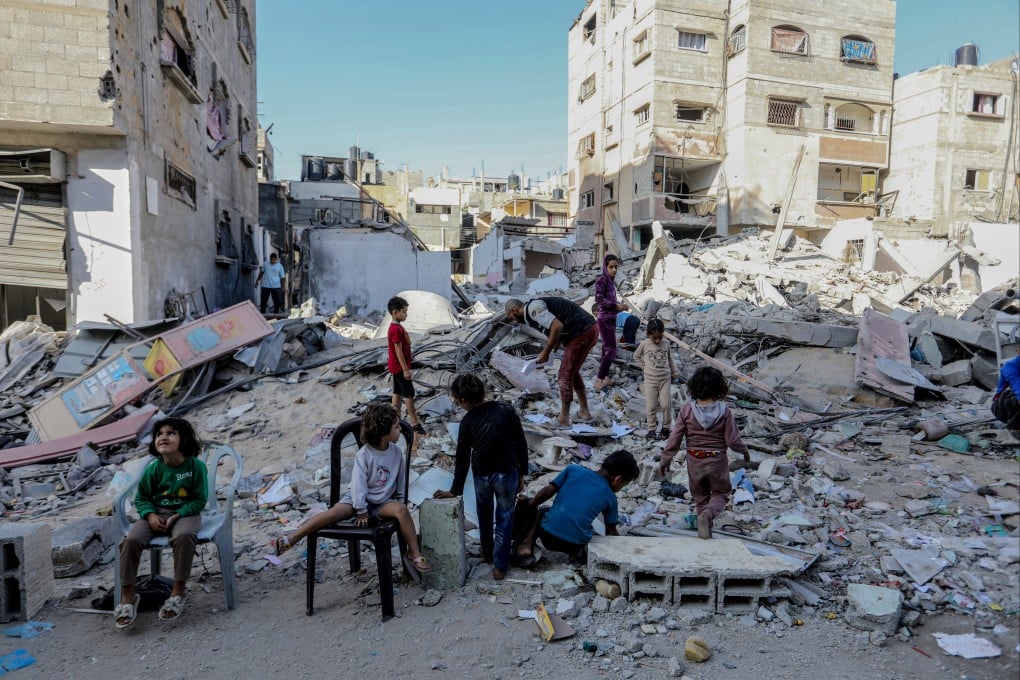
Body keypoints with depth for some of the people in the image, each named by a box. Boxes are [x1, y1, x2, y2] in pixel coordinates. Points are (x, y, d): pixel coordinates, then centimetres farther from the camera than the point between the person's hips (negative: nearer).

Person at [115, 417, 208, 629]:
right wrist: (150, 515, -12)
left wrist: (177, 516, -18)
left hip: (185, 513, -3)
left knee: (183, 536, -38)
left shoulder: (196, 465, -11)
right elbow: (141, 497, 8)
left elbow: (200, 499, -7)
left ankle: (179, 591, -21)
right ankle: (127, 596, -9)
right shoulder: (154, 469, -3)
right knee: (131, 540, -25)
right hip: (156, 514, 3)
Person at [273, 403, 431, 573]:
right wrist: (361, 511, -15)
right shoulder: (363, 455, -15)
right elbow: (359, 484, -15)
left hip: (383, 501, 3)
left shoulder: (397, 452, -2)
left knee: (401, 509, -28)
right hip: (358, 498, -2)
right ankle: (290, 540, -24)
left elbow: (400, 480, 10)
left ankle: (414, 553, -20)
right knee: (334, 513, -28)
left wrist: (400, 500, 12)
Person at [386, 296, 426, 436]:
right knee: (409, 393, -4)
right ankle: (415, 422, 1)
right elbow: (398, 351, -23)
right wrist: (405, 369, -21)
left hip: (396, 366, 10)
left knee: (398, 392, 14)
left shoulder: (396, 327, 9)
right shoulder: (396, 329, -22)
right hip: (400, 367, -10)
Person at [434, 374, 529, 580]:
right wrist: (522, 473, 3)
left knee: (484, 516, 28)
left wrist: (455, 490, 5)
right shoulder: (506, 410, -14)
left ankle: (487, 553, 45)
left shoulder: (467, 422, -13)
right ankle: (500, 566, 21)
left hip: (482, 475, 1)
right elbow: (521, 444, -9)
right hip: (507, 473, -1)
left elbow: (462, 459, -6)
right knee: (504, 519, 15)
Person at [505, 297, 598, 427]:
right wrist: (547, 353, 18)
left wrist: (546, 352, -14)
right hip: (589, 330, 10)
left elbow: (557, 326, -24)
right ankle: (584, 411, 31)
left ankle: (563, 420, 8)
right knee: (572, 372, 23)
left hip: (582, 333, -10)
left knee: (565, 375, -1)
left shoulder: (533, 308, -11)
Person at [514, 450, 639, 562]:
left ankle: (527, 541, 1)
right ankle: (576, 552, 6)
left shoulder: (574, 470, 8)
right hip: (575, 545, 1)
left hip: (548, 535, -1)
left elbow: (548, 491, 5)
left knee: (525, 503, 27)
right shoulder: (610, 497, 9)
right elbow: (611, 532, 15)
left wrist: (529, 505, 19)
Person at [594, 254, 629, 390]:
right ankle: (599, 380, -7)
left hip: (611, 318, 9)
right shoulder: (601, 280, -14)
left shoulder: (611, 280, 10)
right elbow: (599, 299, -22)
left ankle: (605, 377, 21)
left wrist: (619, 305, 2)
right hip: (605, 319, -9)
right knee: (611, 350, -10)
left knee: (607, 348, 13)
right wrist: (616, 306, -21)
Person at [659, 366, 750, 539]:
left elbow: (675, 438, -10)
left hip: (694, 461, 2)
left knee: (700, 497, 20)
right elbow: (733, 440, -11)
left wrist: (665, 459, 1)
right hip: (717, 461, -1)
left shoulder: (687, 410, -13)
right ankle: (707, 514, -10)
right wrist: (744, 450, 11)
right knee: (721, 493, 17)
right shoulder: (724, 411, -15)